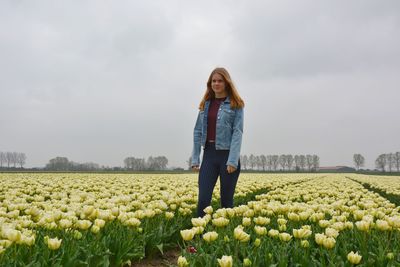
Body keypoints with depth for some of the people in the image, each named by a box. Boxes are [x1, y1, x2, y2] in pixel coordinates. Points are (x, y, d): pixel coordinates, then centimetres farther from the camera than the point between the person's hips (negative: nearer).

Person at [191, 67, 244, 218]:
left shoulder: (235, 104, -1)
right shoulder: (206, 104, 12)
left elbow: (237, 132, -9)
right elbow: (198, 131, 10)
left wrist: (233, 160, -18)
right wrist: (195, 159, 3)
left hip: (227, 154, -3)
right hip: (209, 154, 3)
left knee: (226, 200, 6)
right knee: (203, 199, -4)